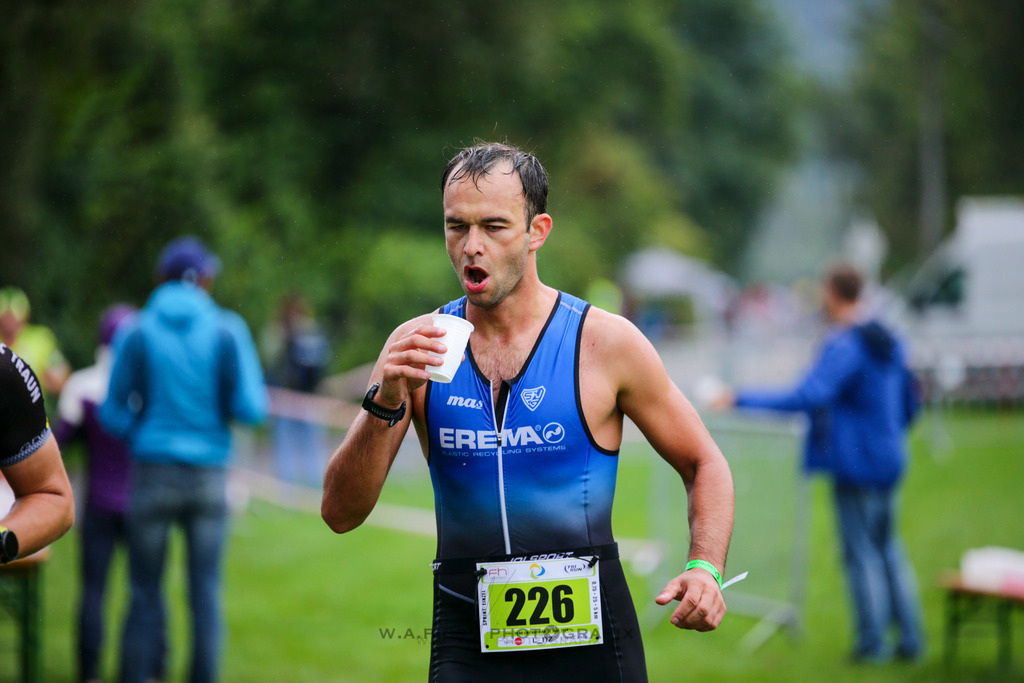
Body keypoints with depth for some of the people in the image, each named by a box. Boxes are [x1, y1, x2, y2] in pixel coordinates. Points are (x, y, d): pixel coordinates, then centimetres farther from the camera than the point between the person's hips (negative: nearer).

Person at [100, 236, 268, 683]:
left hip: (153, 473, 0)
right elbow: (252, 409, -6)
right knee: (205, 593, 5)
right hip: (209, 477, 0)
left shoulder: (136, 333, 0)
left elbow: (113, 414, 3)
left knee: (144, 595, 5)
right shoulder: (227, 331, -1)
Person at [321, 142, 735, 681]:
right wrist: (386, 403, -18)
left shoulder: (605, 342, -4)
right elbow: (340, 514, -2)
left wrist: (704, 570, -11)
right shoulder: (416, 346, 1)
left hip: (587, 639, -1)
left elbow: (704, 464, 7)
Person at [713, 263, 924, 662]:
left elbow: (806, 397, -28)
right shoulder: (888, 342, 9)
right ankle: (910, 638, 16)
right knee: (888, 547, 16)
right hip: (888, 461, 8)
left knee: (862, 554, 0)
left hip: (855, 465, -8)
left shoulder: (843, 348, -18)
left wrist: (741, 399, -27)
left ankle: (872, 642, 4)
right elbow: (909, 404, 17)